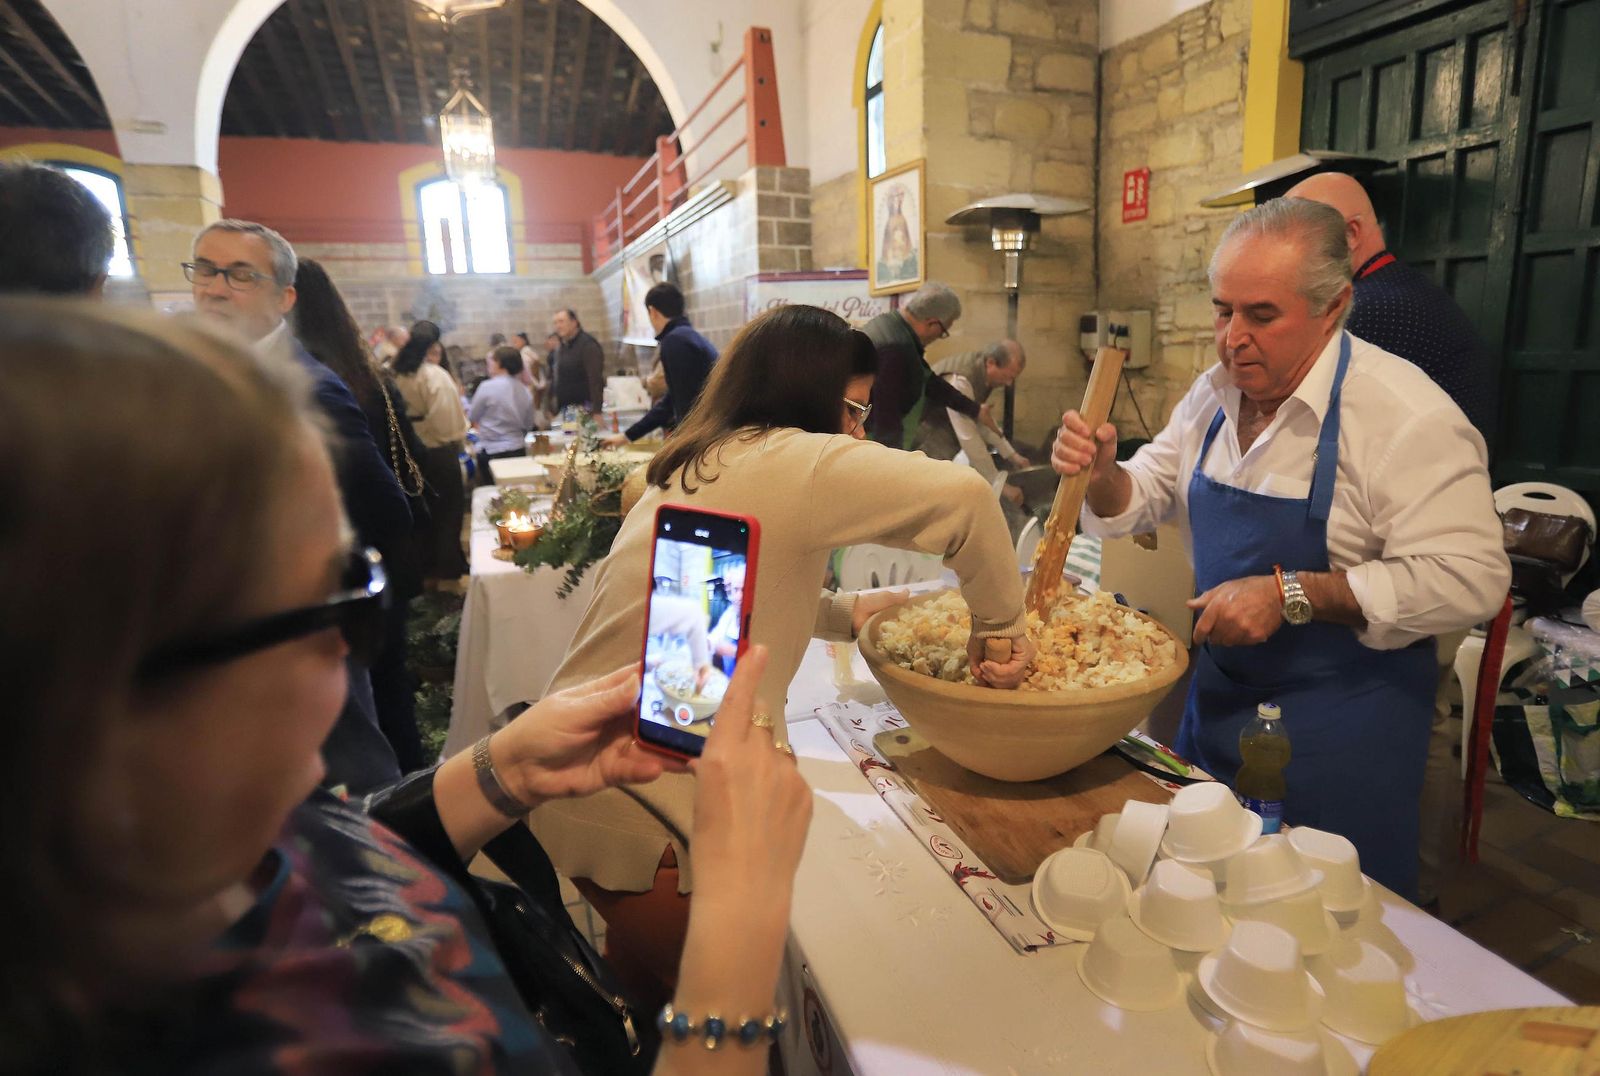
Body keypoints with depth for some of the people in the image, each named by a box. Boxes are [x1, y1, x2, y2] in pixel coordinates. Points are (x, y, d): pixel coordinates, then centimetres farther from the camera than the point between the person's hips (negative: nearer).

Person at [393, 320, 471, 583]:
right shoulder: (435, 376, -17)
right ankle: (447, 568, 17)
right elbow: (448, 420, -22)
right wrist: (460, 440, -4)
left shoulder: (397, 375, 1)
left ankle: (425, 566, 29)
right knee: (448, 511, 9)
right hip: (439, 451, -6)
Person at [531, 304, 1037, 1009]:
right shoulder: (787, 461, -16)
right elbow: (962, 496, -28)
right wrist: (1001, 626, -14)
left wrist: (844, 611, 8)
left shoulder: (694, 467, 11)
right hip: (638, 812, -8)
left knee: (642, 986, 29)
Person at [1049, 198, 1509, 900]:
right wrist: (1102, 475, -16)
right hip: (1217, 693, 6)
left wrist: (1292, 595, -30)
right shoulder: (1215, 394, 0)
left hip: (1343, 719, -6)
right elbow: (1146, 499, 6)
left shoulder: (1408, 415, -21)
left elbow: (1467, 578, -24)